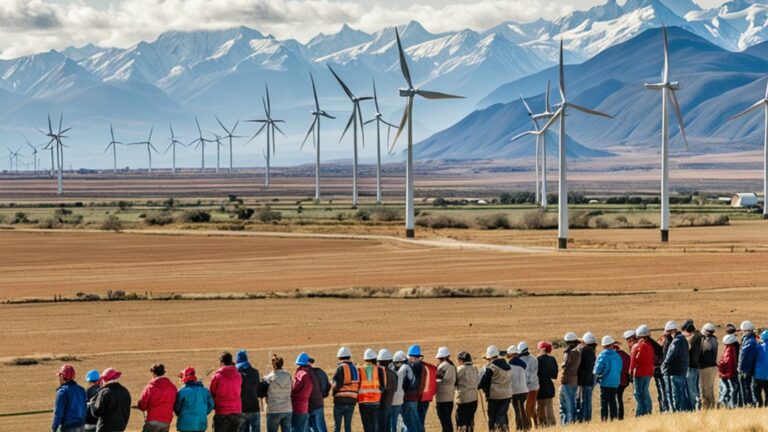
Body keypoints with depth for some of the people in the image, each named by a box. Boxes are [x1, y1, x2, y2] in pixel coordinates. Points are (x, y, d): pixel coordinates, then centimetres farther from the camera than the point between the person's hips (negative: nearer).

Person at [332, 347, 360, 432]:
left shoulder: (341, 368, -9)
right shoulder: (355, 368, 10)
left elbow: (337, 384, -15)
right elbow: (358, 385, 10)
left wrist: (334, 392, 2)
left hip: (340, 400, -5)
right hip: (352, 400, 5)